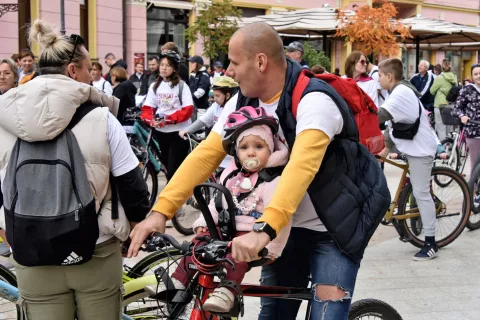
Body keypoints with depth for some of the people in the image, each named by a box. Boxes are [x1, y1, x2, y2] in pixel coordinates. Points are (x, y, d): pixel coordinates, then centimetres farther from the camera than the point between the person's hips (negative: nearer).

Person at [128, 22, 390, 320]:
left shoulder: (314, 101, -26)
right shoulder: (243, 103, -4)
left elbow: (302, 166, -40)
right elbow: (206, 154, -9)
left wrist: (264, 230, -52)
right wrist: (161, 210, -20)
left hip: (335, 229, -6)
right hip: (287, 226, 6)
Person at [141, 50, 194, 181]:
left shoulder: (181, 85, -6)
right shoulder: (154, 86, 8)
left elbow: (188, 110, -13)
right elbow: (147, 108, 4)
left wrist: (169, 119, -22)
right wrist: (152, 120, -17)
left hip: (179, 131, -5)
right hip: (161, 132, 5)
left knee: (174, 170, -7)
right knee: (168, 168, 15)